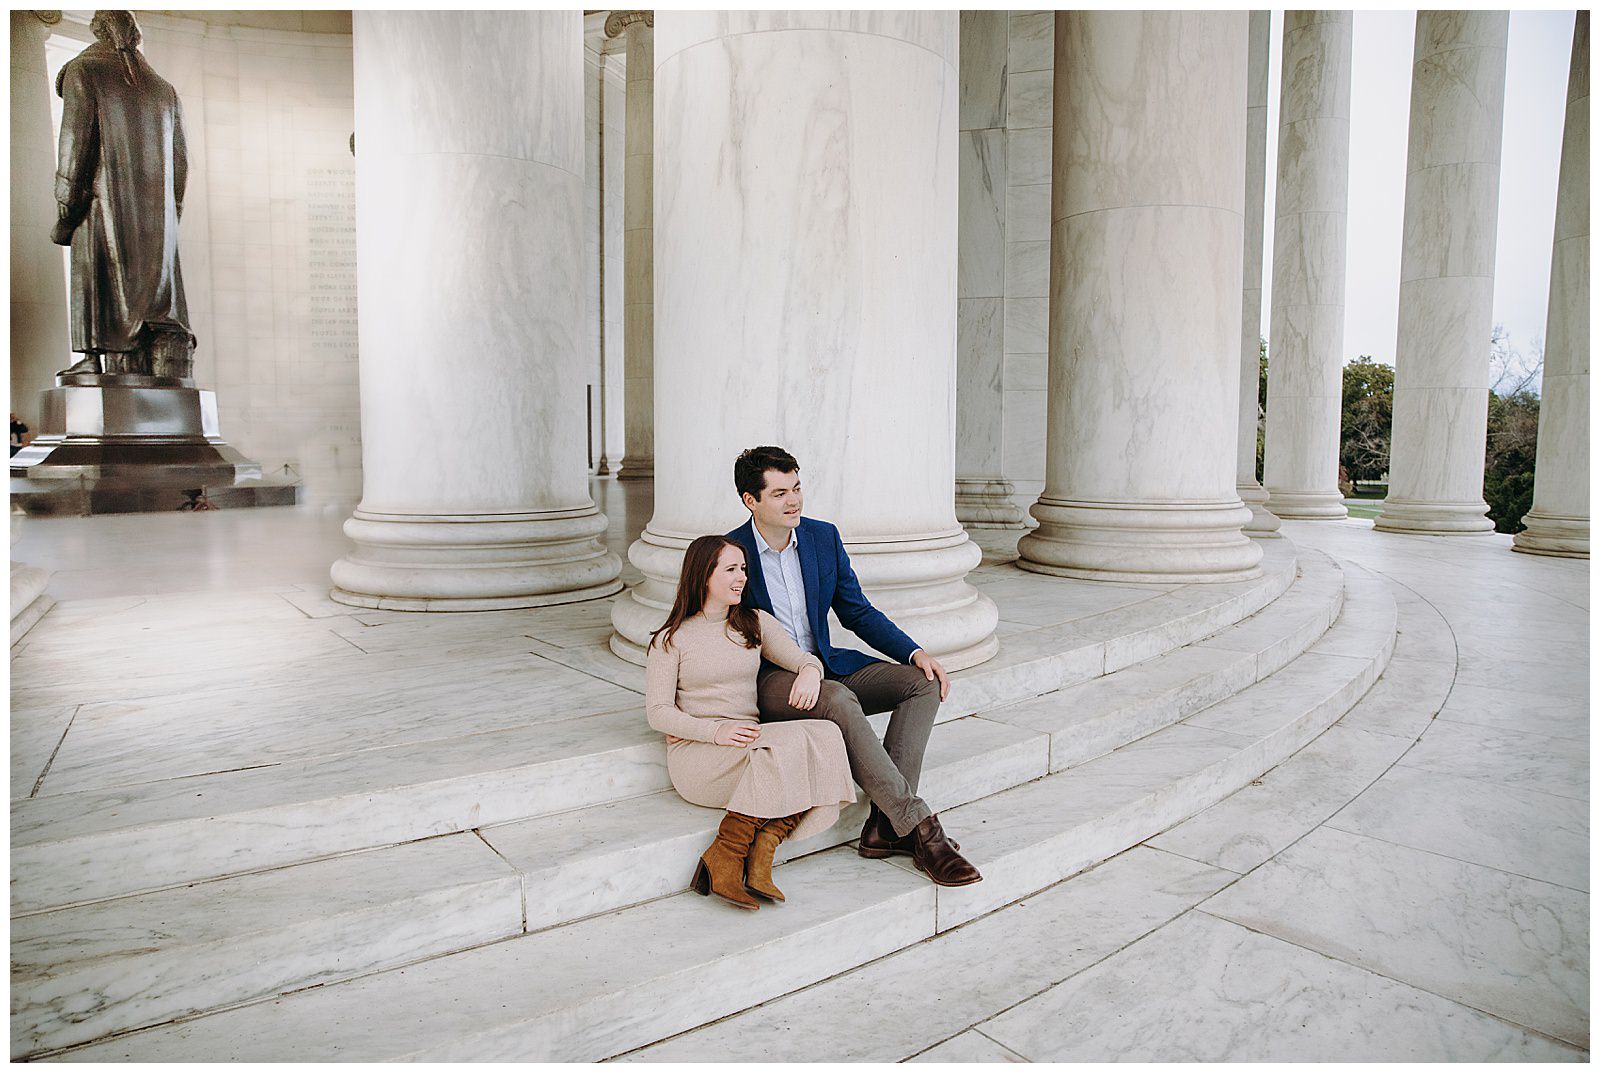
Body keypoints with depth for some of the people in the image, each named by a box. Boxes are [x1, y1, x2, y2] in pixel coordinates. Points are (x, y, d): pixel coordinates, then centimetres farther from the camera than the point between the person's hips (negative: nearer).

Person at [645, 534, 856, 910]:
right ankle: (726, 858, -23)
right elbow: (658, 712, -3)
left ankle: (760, 857, -27)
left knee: (826, 736, -25)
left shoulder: (756, 624, 15)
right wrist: (717, 732, -20)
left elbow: (805, 659, 9)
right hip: (696, 754, -5)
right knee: (791, 740, -32)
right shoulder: (671, 640, 2)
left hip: (752, 746, 5)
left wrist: (810, 673, -18)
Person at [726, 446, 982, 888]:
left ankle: (885, 825, -21)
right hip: (767, 680, -6)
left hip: (826, 665, 6)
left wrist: (915, 652, -4)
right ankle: (919, 827, -29)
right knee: (839, 701, -36)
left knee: (924, 683, -14)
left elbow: (858, 612, 11)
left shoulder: (824, 537, 4)